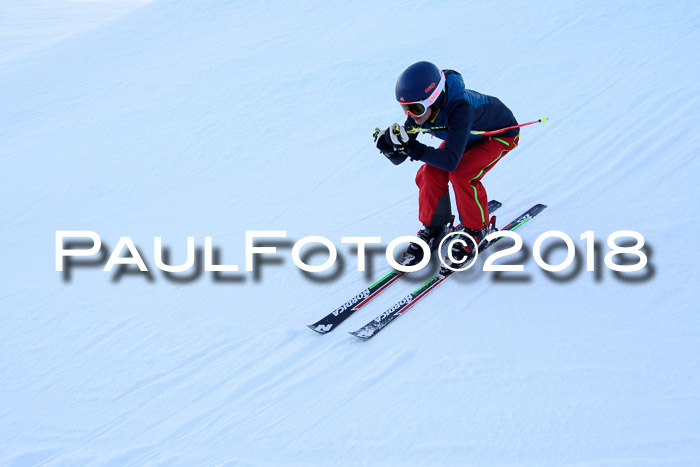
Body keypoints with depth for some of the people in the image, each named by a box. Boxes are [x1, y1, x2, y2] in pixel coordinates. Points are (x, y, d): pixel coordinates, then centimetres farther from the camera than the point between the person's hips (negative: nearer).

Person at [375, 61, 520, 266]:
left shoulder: (460, 108, -43)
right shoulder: (421, 108, -24)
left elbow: (451, 161, -48)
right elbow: (399, 158, -20)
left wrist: (412, 147, -53)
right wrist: (389, 146, -41)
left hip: (501, 134, -6)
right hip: (470, 135, 6)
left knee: (461, 174, -26)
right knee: (430, 172, -14)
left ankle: (477, 229, -3)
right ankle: (434, 228, 7)